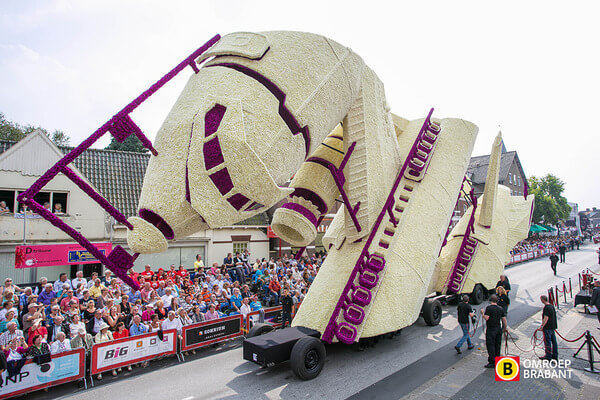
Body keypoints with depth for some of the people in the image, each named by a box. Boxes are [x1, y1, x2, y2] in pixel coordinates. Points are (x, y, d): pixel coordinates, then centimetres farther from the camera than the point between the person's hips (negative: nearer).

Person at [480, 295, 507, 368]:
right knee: (497, 345, 15)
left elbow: (486, 318, -21)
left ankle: (492, 362, -1)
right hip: (499, 329, 6)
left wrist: (482, 313, -3)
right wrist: (504, 328, 19)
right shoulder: (501, 309, 4)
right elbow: (504, 319, 6)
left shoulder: (489, 308, -14)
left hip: (491, 329, -6)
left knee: (490, 345, -1)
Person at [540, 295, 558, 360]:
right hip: (553, 326, 9)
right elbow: (554, 316, 19)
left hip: (547, 327, -9)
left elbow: (546, 318, -24)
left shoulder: (546, 307, -20)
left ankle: (548, 356, 6)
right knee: (554, 341, 14)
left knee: (547, 341, 0)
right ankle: (555, 355, 22)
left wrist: (542, 326, -21)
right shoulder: (552, 306, 8)